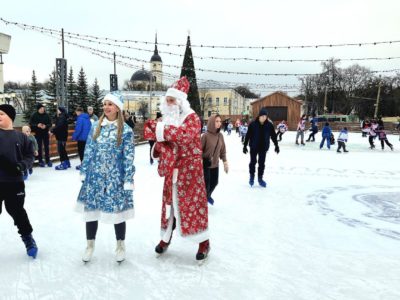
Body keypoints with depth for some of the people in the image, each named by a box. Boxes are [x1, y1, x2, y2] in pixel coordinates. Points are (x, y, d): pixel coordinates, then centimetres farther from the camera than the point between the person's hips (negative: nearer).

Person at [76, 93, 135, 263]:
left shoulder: (126, 131, -6)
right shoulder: (95, 126, 4)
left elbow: (128, 158, -7)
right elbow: (88, 151, 8)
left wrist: (128, 180, -10)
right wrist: (83, 172, 7)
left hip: (115, 179, -3)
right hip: (94, 177, 3)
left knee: (117, 211, 6)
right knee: (90, 210, 11)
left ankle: (120, 246, 29)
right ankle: (90, 245, 33)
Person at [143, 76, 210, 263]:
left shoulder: (191, 117, -12)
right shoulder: (167, 119, 9)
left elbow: (184, 135, -33)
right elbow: (162, 143, 15)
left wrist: (159, 129, -31)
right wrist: (158, 148, -9)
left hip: (189, 170, -6)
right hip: (171, 170, 6)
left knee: (193, 203, 0)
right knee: (169, 202, 14)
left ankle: (204, 242, 16)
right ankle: (166, 238, 32)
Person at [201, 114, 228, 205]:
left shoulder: (220, 135, -1)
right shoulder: (206, 135, -19)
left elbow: (223, 150, 7)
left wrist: (225, 162, 6)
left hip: (215, 164, 6)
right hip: (205, 164, -6)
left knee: (214, 182, 18)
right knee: (206, 184, 0)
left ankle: (208, 195, 47)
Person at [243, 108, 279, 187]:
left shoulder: (269, 125, -6)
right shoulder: (253, 124, -12)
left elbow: (273, 136, 4)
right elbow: (248, 135, -6)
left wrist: (276, 146, 8)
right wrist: (245, 146, -5)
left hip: (264, 148, 2)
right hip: (254, 147, -2)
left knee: (262, 163, 9)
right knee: (253, 162, 8)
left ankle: (260, 178, 22)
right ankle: (252, 177, 27)